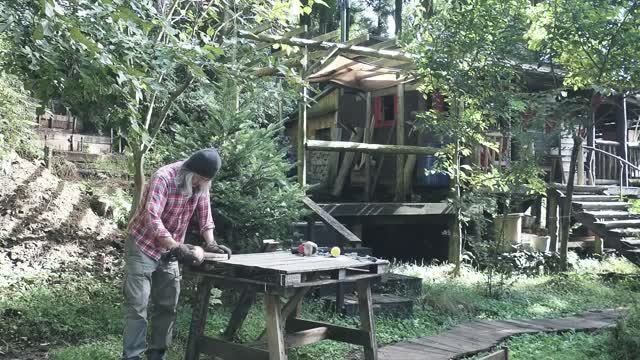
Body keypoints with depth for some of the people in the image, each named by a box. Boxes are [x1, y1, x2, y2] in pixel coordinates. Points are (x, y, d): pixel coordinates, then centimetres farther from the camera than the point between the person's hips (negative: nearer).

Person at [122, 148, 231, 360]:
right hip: (143, 246, -7)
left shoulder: (201, 184, -5)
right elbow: (152, 219, -36)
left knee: (167, 305, 9)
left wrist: (210, 243, -12)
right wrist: (178, 248, -41)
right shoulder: (164, 178, -26)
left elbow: (205, 216, 4)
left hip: (169, 250, 7)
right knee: (138, 305, -8)